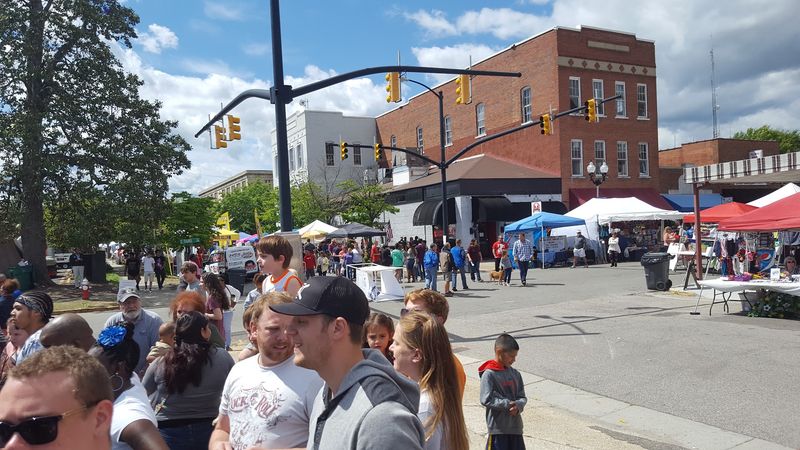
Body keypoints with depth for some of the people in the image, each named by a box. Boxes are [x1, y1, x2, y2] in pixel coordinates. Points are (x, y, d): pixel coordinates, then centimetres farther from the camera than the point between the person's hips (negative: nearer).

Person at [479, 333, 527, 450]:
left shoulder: (515, 374, 7)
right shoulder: (489, 374, -13)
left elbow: (522, 397, 8)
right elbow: (486, 400, -17)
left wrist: (518, 405, -14)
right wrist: (507, 404, -21)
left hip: (516, 426, 6)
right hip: (498, 427, -6)